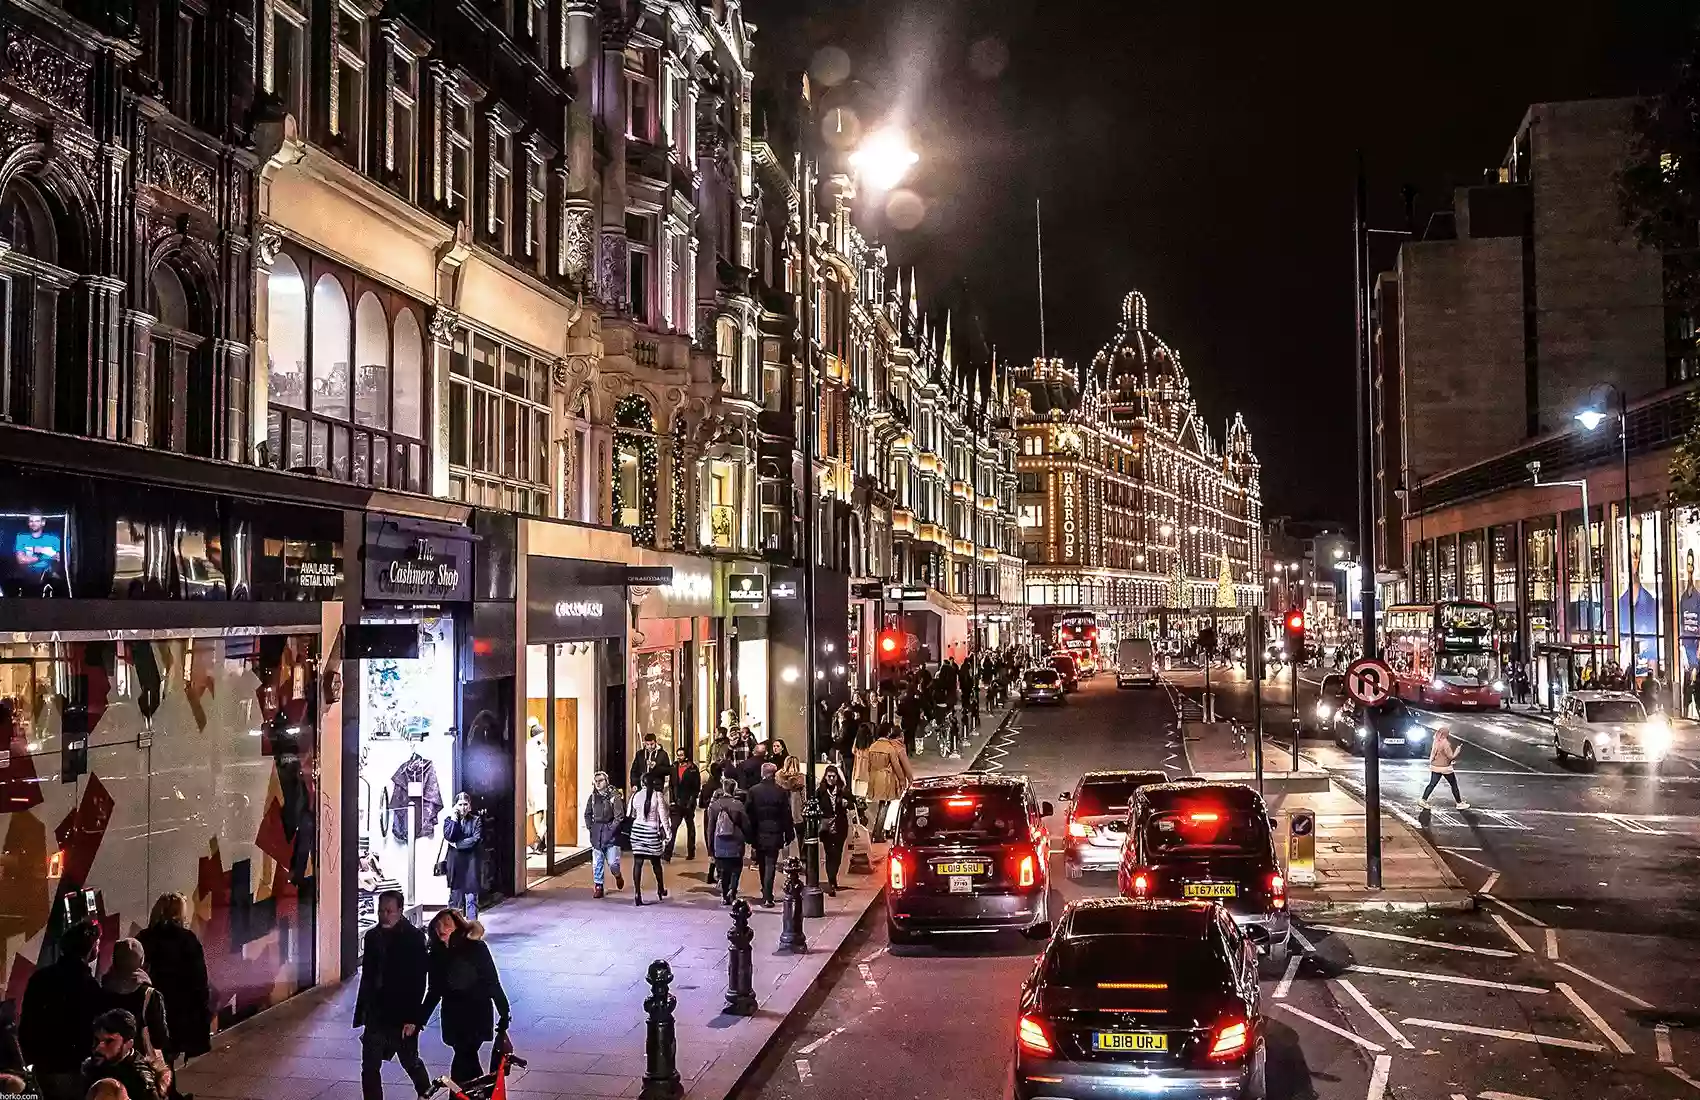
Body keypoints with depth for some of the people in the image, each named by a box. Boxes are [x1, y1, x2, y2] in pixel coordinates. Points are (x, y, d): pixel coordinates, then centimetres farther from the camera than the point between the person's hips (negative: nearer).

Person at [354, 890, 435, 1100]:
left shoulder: (413, 938, -12)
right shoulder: (372, 936, 4)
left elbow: (418, 982, -14)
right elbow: (367, 976, 13)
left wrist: (412, 1018, -18)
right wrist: (362, 1011, 11)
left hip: (402, 1016, -4)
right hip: (376, 1013, 5)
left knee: (410, 1062, 12)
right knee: (370, 1067, 1)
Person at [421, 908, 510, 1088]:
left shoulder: (476, 948, -13)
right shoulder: (437, 954, 1)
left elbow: (493, 984, -11)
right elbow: (434, 992, 10)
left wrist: (504, 1016, -14)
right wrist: (418, 1020, 7)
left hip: (477, 1017, -5)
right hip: (453, 1017, 5)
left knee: (461, 1065, -12)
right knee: (468, 1061, 14)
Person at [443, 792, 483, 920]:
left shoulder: (476, 820, 3)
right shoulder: (449, 819, 7)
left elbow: (476, 839, -10)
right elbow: (448, 836, -10)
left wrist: (457, 844, -9)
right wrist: (454, 818, -9)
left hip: (471, 862, -1)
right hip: (454, 862, 1)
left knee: (471, 896, -1)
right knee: (455, 895, 5)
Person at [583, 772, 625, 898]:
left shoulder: (614, 796, -6)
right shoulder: (593, 797, 7)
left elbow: (620, 816, -8)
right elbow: (587, 814, 19)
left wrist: (612, 829, -12)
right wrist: (590, 827, 6)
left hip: (611, 833, -4)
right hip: (596, 834, 4)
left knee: (613, 862, -4)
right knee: (597, 862, 2)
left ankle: (618, 876, 27)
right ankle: (598, 886, 10)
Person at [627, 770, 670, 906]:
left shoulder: (636, 796, 2)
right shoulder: (658, 795, -8)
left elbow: (630, 815, 9)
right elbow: (663, 816, -8)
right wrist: (668, 833, -3)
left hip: (637, 830, 2)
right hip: (652, 831, -2)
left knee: (637, 862, 2)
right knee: (656, 862, 14)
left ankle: (637, 892, -5)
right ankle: (661, 889, 31)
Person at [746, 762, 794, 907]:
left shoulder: (753, 791, -6)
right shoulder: (781, 792, -9)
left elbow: (749, 814, -3)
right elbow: (787, 815, -4)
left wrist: (750, 835, 5)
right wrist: (788, 835, 5)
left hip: (758, 834, 2)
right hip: (774, 835, -2)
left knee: (762, 865, 18)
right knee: (770, 865, 0)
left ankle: (765, 894, 30)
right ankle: (767, 898, -6)